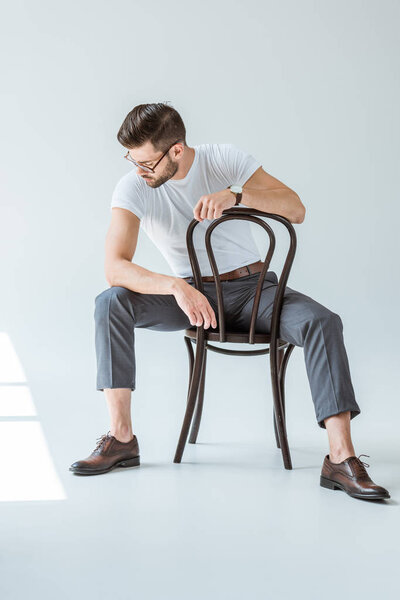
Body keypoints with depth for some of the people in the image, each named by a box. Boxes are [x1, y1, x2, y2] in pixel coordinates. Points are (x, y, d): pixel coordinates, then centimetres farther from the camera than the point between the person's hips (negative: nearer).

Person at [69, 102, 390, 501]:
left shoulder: (224, 160, -9)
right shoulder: (133, 188, -11)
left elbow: (295, 210, -15)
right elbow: (115, 267, -24)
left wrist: (235, 195, -33)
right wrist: (178, 288, -40)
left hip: (252, 288, 0)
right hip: (190, 293, 0)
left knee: (322, 322, -29)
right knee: (111, 303, -26)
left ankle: (341, 459, -30)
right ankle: (121, 438, -23)